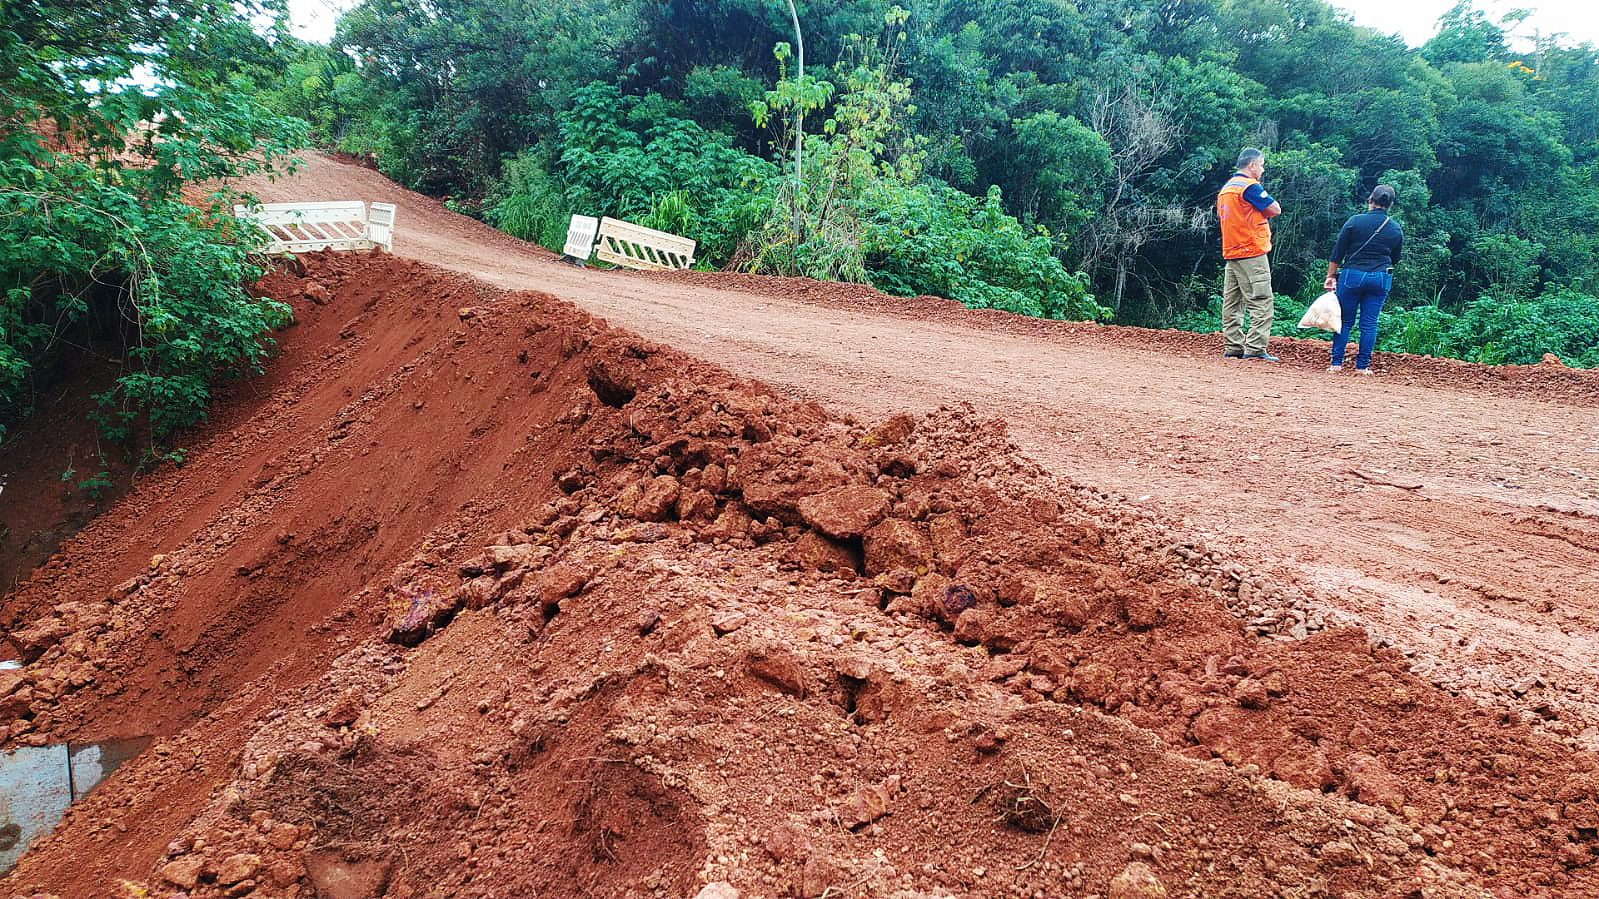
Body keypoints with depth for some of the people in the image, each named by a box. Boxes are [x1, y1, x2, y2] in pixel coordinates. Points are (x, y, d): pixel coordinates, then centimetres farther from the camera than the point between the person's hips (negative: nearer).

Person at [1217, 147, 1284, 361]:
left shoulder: (1225, 189, 16)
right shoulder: (1250, 186, -11)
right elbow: (1275, 210, -13)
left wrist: (1260, 216, 13)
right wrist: (1265, 212, 9)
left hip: (1230, 253, 9)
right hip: (1252, 253, -9)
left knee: (1232, 302, 9)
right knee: (1261, 301, -8)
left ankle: (1233, 348, 11)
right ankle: (1255, 349, -12)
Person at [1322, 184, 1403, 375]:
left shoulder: (1355, 221, -4)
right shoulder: (1396, 229, 4)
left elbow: (1337, 252, -3)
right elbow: (1394, 259, 13)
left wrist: (1330, 276, 4)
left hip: (1352, 275, -2)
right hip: (1381, 279, 2)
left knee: (1345, 321, 6)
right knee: (1369, 323, 6)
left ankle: (1337, 363, 5)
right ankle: (1362, 366, 7)